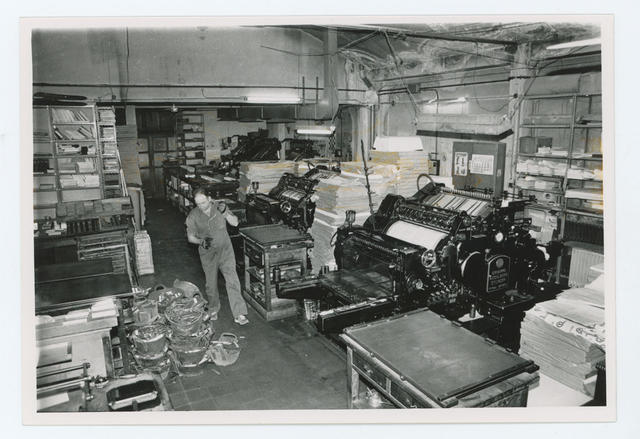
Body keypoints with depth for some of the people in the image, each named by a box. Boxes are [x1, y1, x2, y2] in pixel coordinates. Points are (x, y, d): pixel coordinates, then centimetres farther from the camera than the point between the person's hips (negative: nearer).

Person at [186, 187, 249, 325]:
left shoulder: (219, 207, -6)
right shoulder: (193, 216, -8)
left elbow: (235, 223, -6)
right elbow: (190, 237, 0)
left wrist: (225, 213, -24)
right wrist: (201, 241, -20)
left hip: (225, 250, 0)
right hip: (207, 253, 1)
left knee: (232, 280, -9)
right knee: (211, 284, 12)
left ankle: (239, 314, -6)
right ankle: (213, 309, 37)